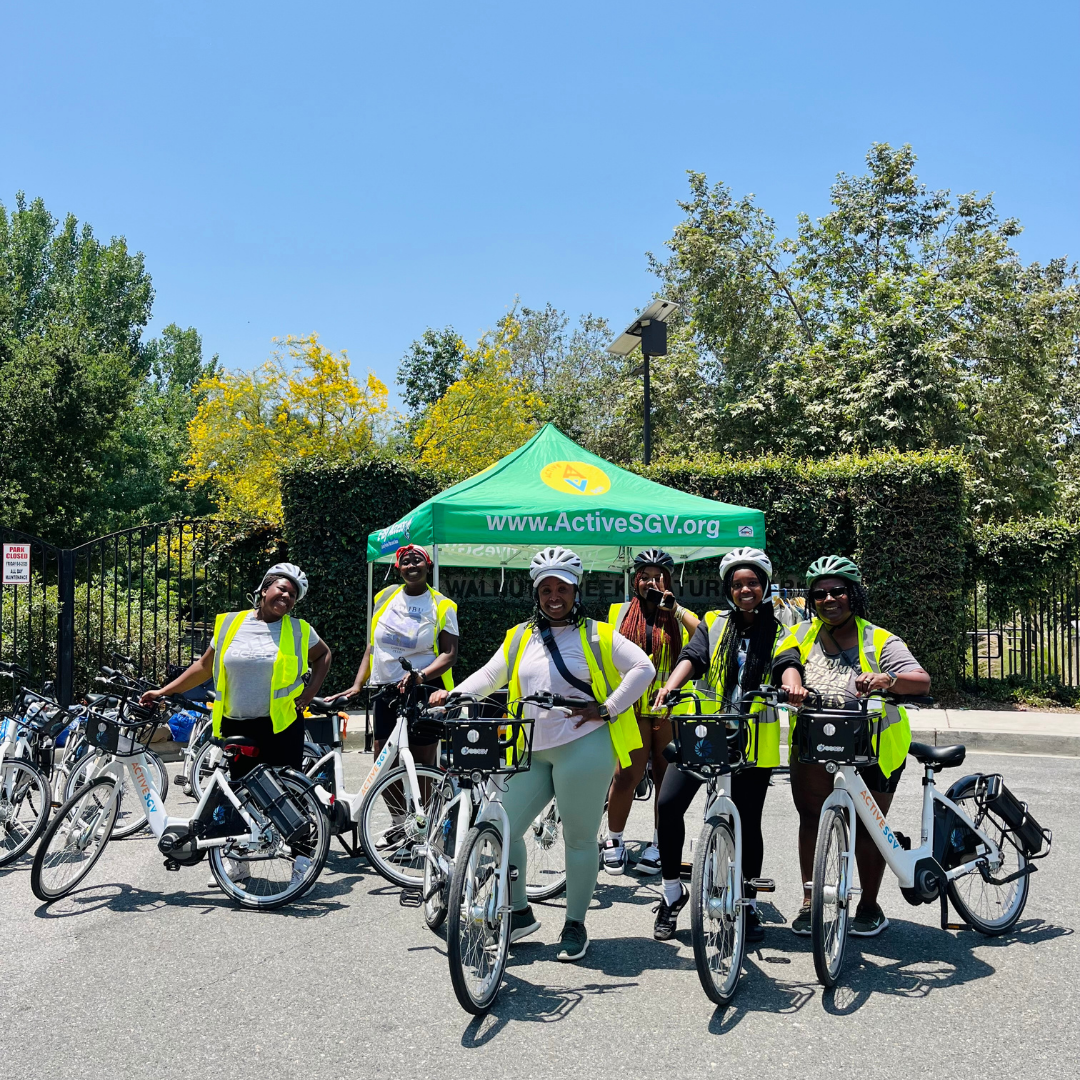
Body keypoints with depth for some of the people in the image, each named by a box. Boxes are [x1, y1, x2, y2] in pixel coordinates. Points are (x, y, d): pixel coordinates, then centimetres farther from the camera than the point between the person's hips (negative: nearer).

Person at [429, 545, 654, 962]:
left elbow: (643, 668, -2)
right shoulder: (521, 637, 14)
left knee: (579, 837, 3)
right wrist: (452, 695, -3)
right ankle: (519, 913, 20)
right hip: (532, 750, 5)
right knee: (504, 829, 1)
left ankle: (575, 925, 18)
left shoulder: (597, 635, 1)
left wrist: (608, 709, -8)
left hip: (583, 747, -5)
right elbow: (490, 675, 12)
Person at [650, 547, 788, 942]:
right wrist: (669, 688, -28)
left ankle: (749, 904, 24)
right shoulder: (714, 623, 7)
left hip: (754, 740, -1)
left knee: (748, 822, 5)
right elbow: (691, 658, -9)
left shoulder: (778, 630, 5)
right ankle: (672, 893, 7)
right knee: (669, 804, -11)